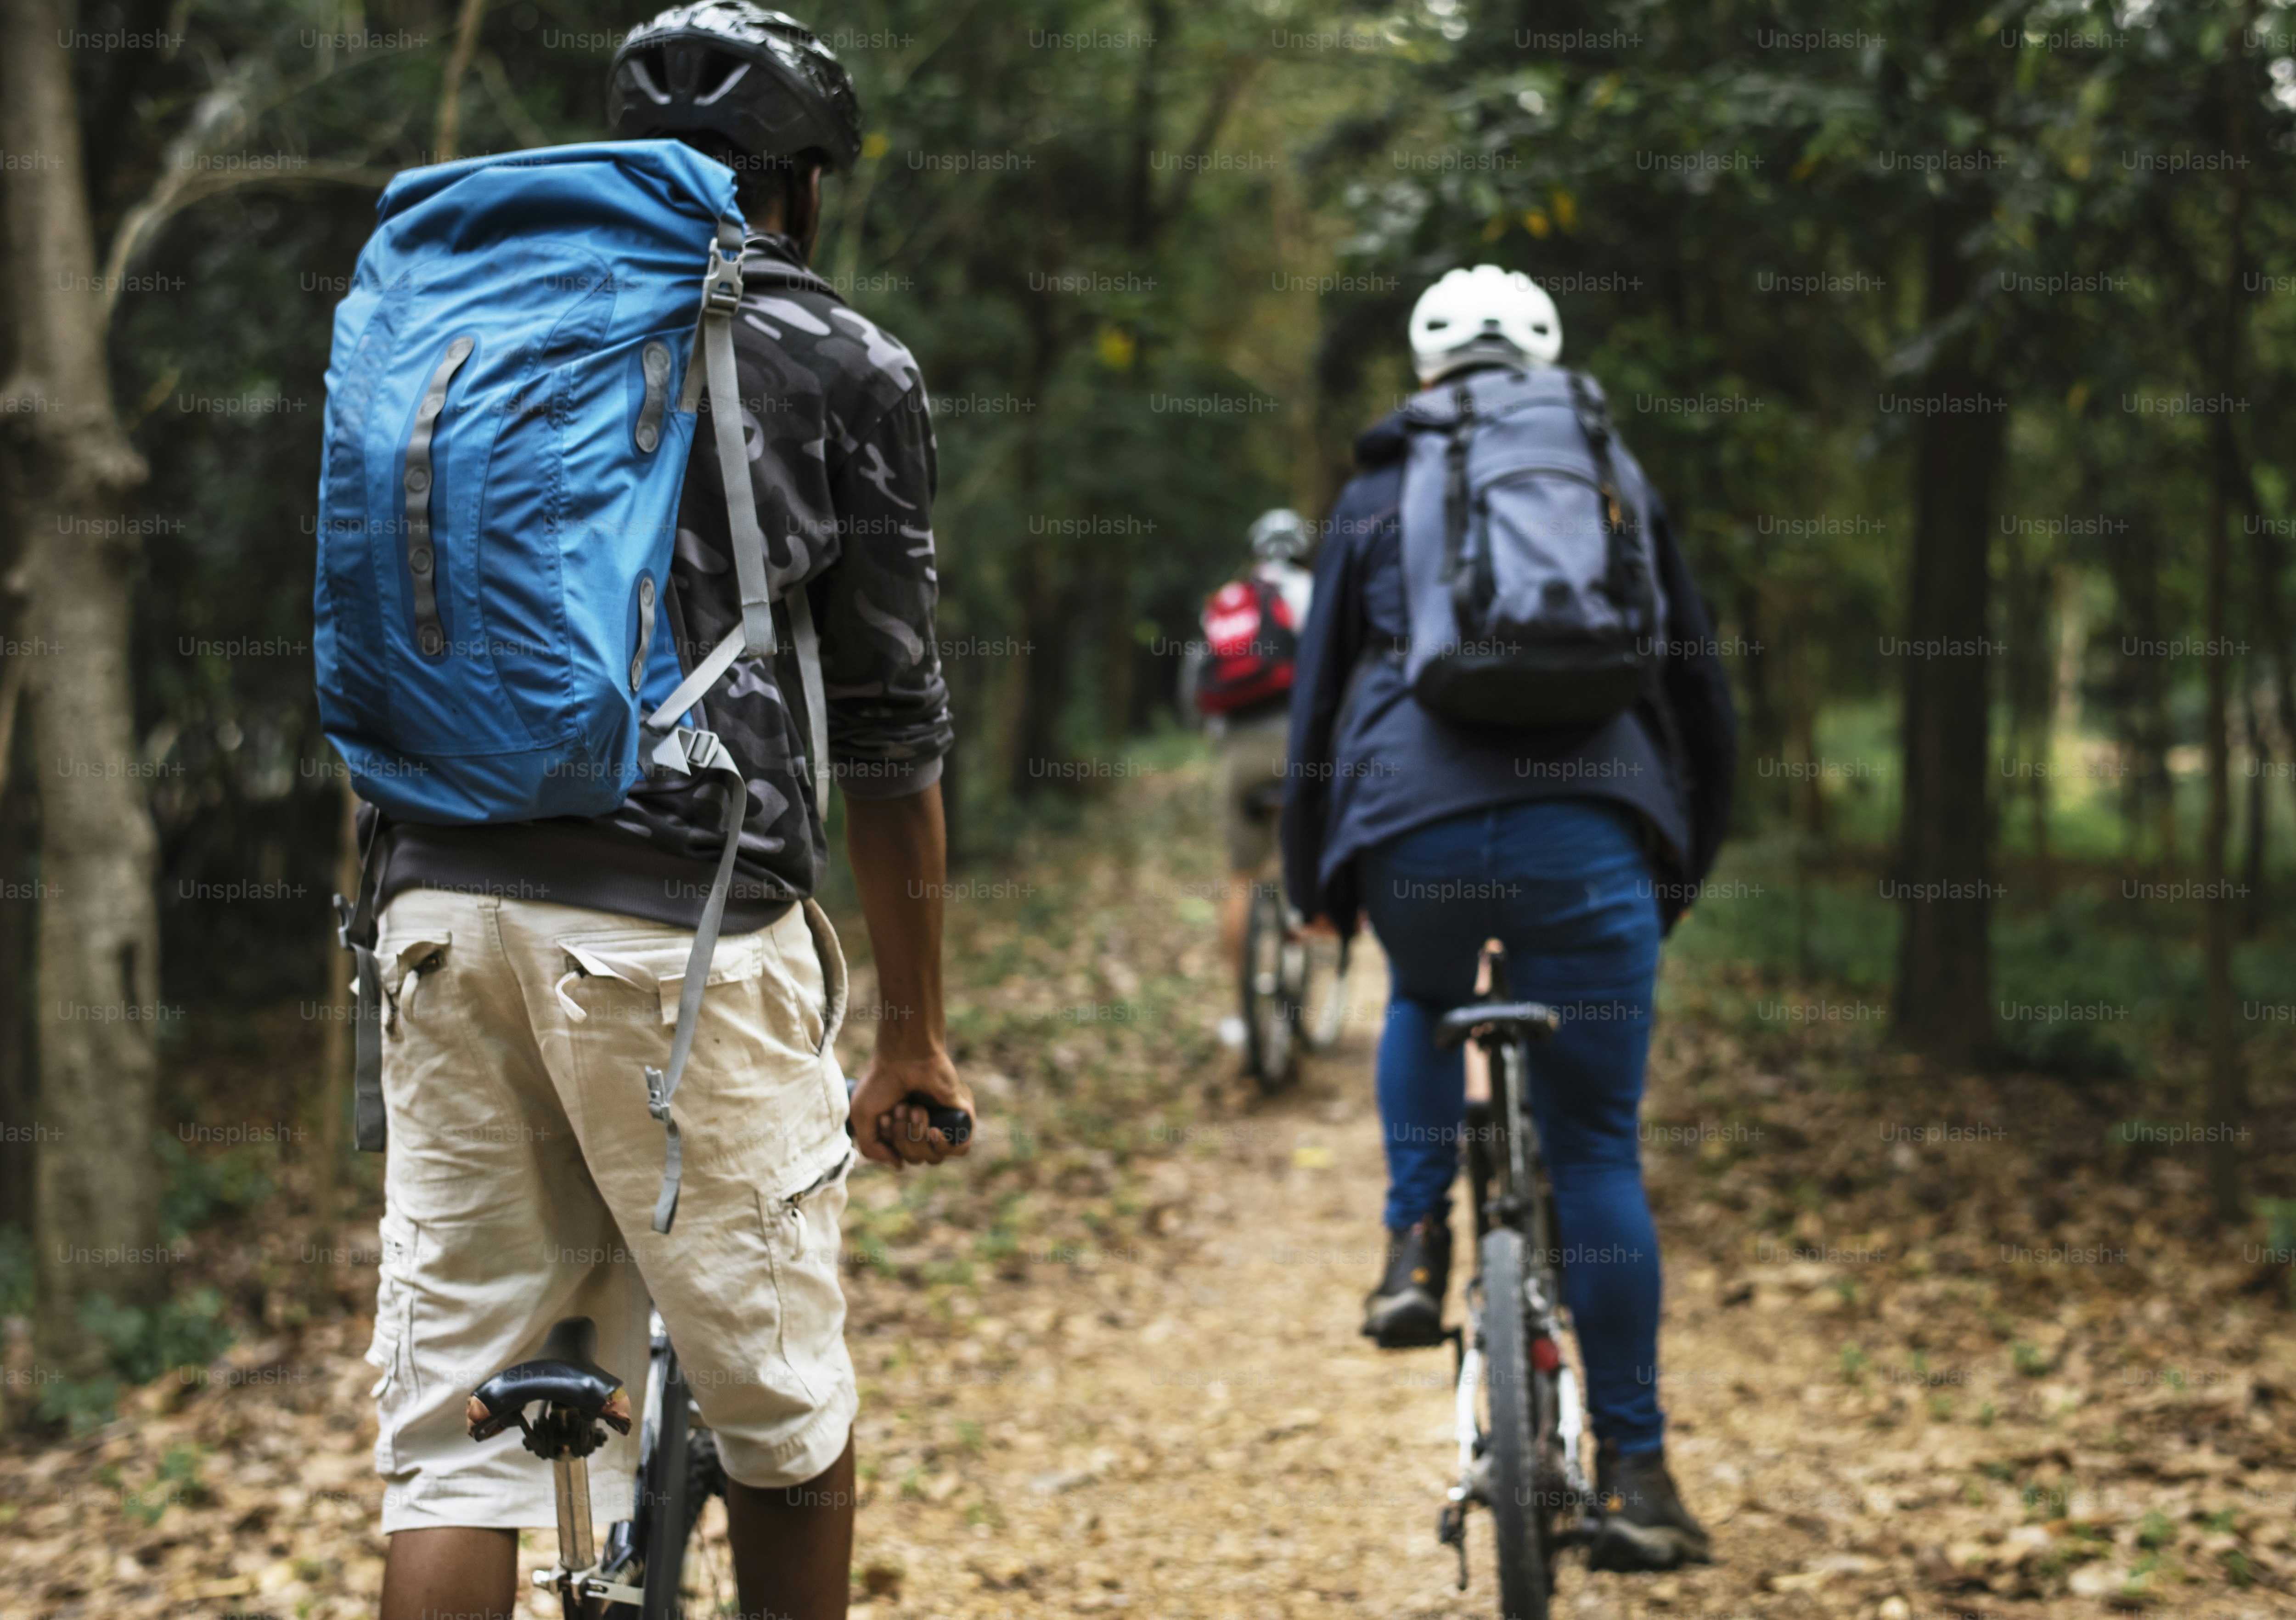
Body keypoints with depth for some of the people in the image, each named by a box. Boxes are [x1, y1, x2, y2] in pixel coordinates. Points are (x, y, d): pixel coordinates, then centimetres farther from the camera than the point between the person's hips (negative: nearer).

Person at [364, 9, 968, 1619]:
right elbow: (889, 724, 5)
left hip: (444, 899, 5)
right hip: (685, 915, -4)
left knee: (455, 1424, 6)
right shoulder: (848, 368, 6)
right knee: (784, 1417, 11)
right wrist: (916, 1033, 11)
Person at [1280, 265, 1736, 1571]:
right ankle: (1636, 1469, 9)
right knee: (1597, 1150, 8)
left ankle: (1418, 1243, 17)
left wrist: (1311, 879, 32)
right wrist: (1686, 868, 35)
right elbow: (1703, 697, 23)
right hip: (1586, 835, 0)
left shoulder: (1379, 496, 19)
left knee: (1426, 1004, 35)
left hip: (1416, 833, 0)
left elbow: (1319, 699, 21)